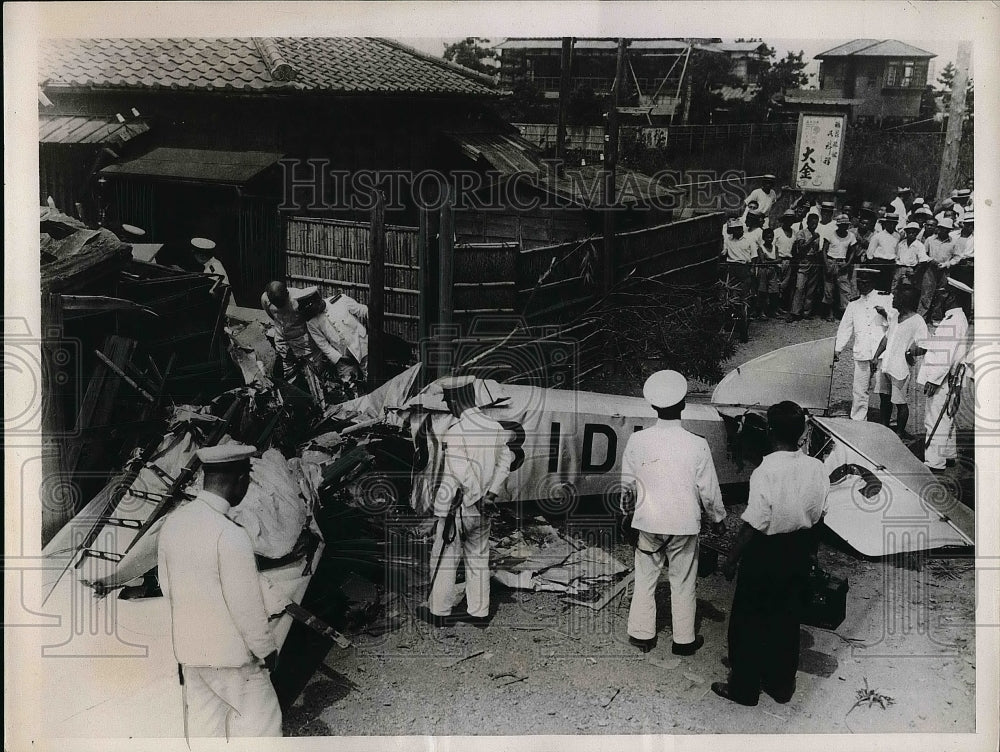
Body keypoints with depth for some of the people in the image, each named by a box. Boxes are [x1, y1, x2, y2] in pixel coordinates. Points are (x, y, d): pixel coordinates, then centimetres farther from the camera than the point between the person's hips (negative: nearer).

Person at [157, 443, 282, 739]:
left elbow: (166, 585, 9)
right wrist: (266, 649, -6)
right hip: (230, 651, -7)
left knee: (202, 719, 17)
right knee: (261, 719, 8)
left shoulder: (172, 522, -2)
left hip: (187, 647, 7)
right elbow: (246, 604, -20)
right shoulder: (230, 534, -25)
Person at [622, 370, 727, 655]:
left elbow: (627, 482, 2)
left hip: (647, 523, 2)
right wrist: (718, 517, 10)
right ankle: (684, 639, 24)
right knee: (682, 583, 12)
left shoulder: (637, 440, -11)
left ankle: (641, 634, 25)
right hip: (684, 525, -1)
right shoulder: (697, 445, -16)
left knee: (645, 578, 15)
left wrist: (630, 499, 23)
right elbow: (709, 490, -7)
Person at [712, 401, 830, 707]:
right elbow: (819, 515, 4)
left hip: (764, 555, -6)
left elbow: (753, 525, -22)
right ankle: (781, 685, 33)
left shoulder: (765, 473, -26)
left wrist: (731, 560, -10)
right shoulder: (817, 469, -7)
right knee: (787, 619, 20)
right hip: (800, 553, 6)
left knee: (747, 622, 11)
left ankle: (744, 688, 23)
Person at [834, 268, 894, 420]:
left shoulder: (885, 300, 11)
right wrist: (837, 349, 9)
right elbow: (845, 329, 18)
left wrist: (885, 314, -13)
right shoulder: (853, 305, 20)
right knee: (859, 390, -1)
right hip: (861, 355, 2)